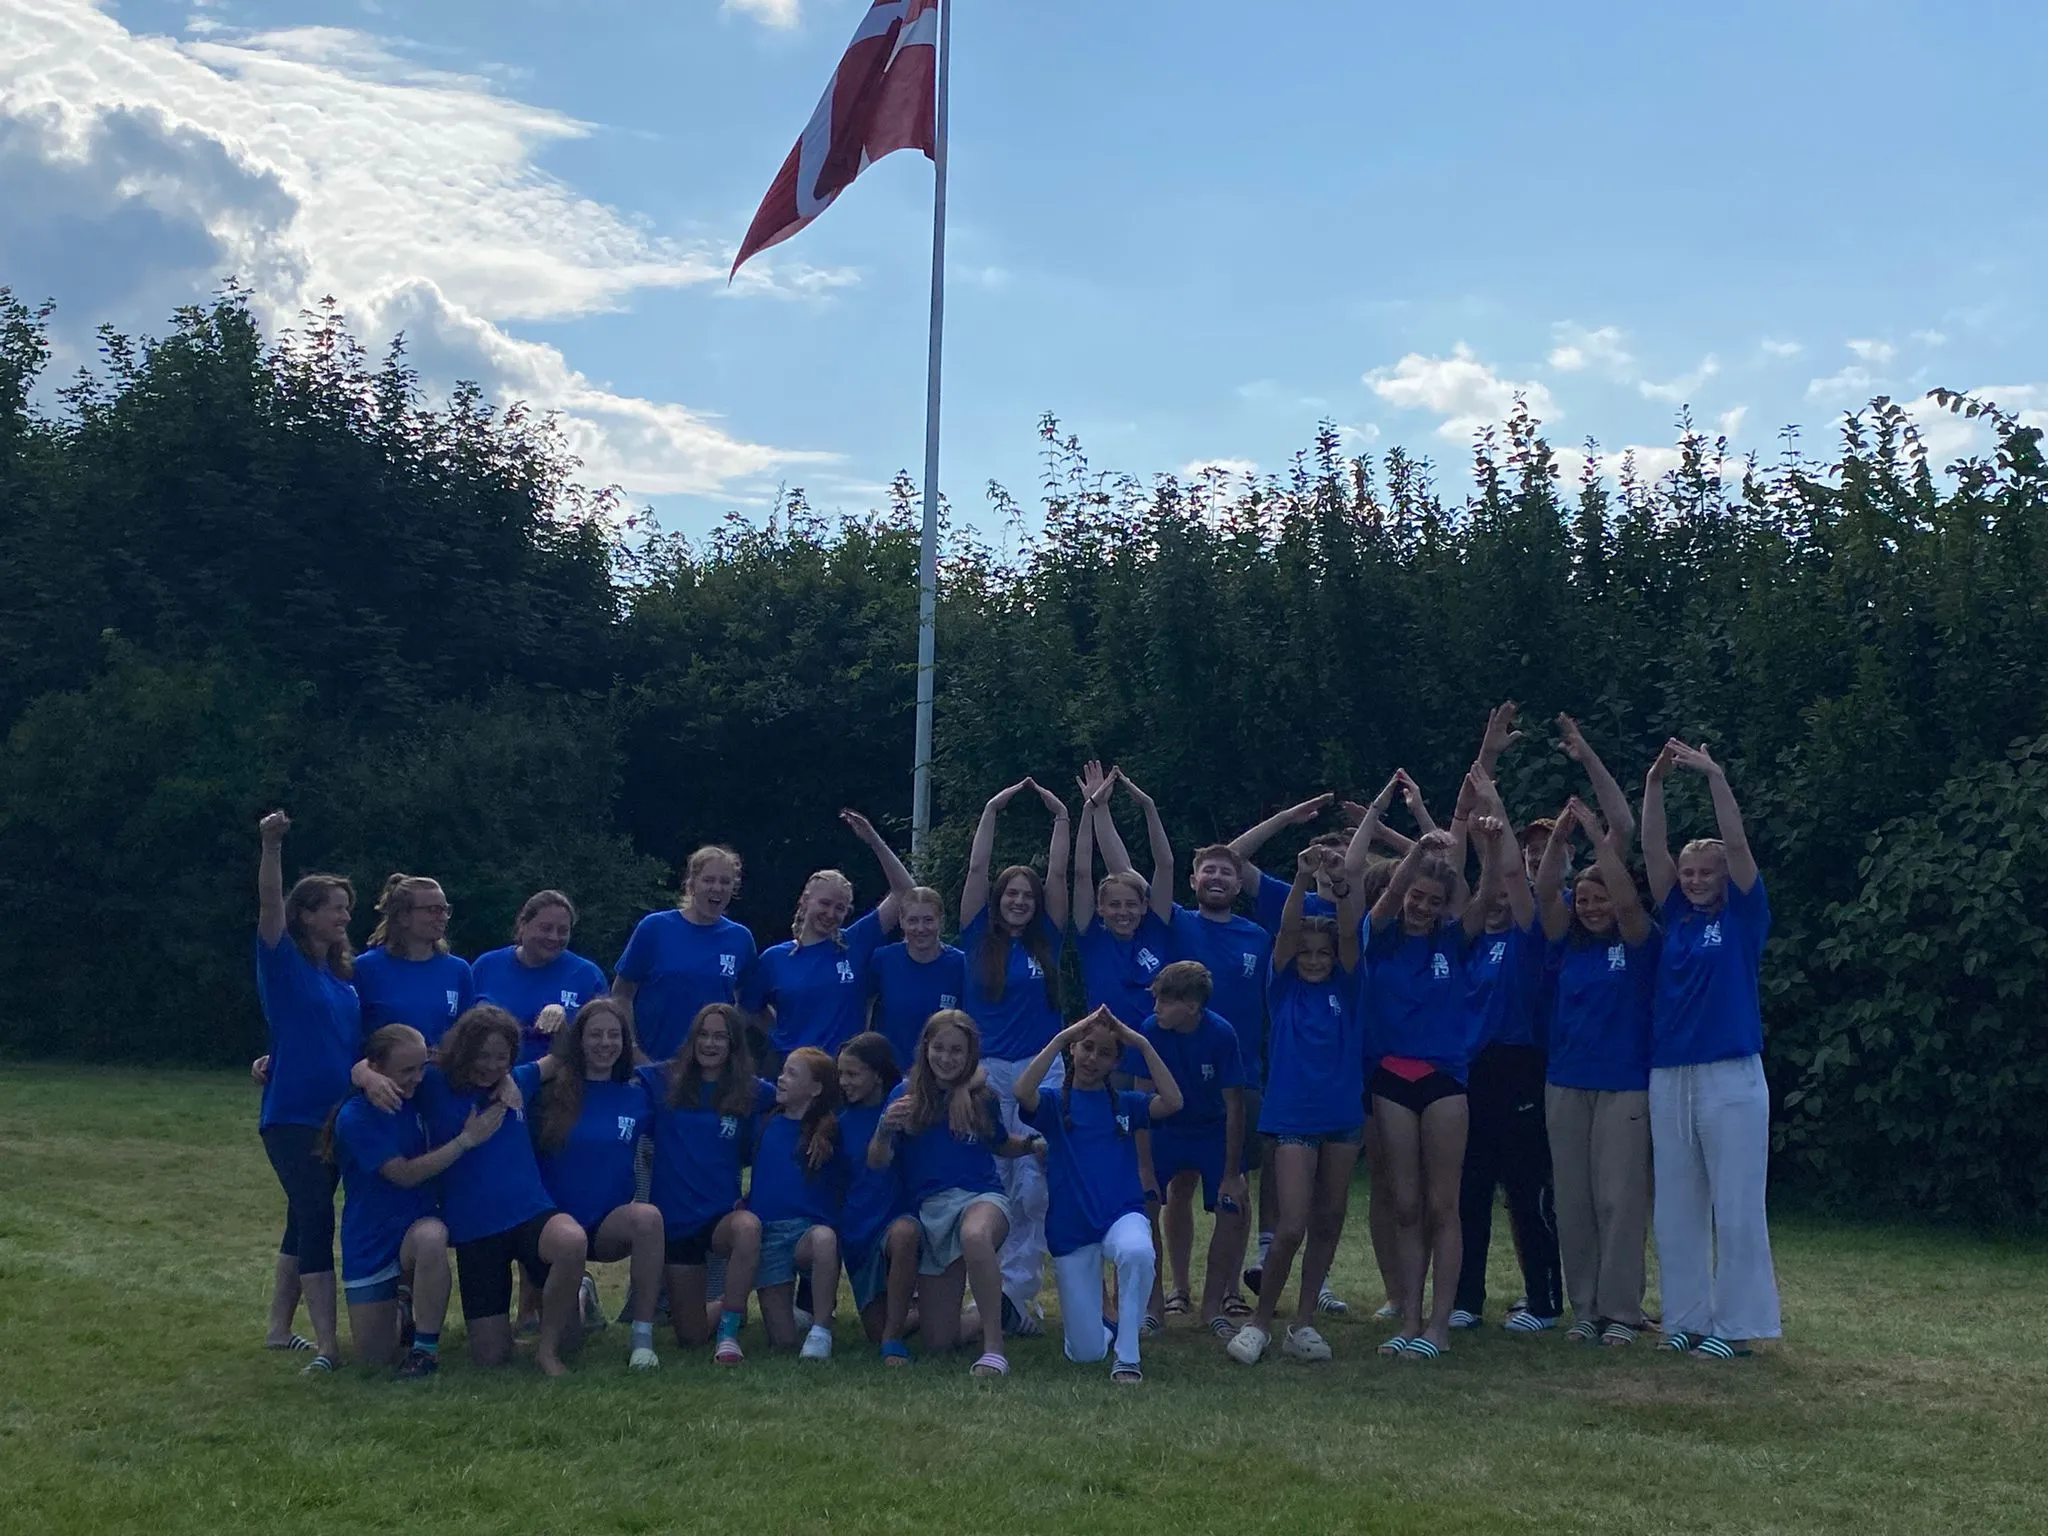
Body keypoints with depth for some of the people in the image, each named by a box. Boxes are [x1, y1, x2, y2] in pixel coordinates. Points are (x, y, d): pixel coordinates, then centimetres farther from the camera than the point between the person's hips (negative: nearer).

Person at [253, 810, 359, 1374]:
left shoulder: (344, 977, 12)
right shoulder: (285, 965, -7)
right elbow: (269, 906, -23)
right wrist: (271, 846, -37)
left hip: (336, 1116, 7)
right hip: (291, 1115, -7)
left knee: (304, 1222, 15)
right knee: (316, 1221, -13)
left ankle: (280, 1329, 26)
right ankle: (328, 1346, -15)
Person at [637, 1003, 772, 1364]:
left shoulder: (752, 1093, 2)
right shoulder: (663, 1082, 2)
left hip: (723, 1214, -1)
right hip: (676, 1220, 1)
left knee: (748, 1228, -40)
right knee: (691, 1337, 3)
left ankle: (729, 1334, -27)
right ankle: (728, 1308, 39)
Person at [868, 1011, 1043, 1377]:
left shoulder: (982, 1097, 7)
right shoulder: (906, 1095, 3)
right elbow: (877, 1163, -4)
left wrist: (1032, 1144, 5)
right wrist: (886, 1126, -24)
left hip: (981, 1196, -2)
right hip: (929, 1210, 2)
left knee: (974, 1235, -43)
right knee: (939, 1341, 1)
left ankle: (994, 1348, -36)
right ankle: (990, 1315, 35)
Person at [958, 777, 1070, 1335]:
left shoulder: (1046, 941, 10)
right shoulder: (979, 939, 7)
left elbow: (1058, 876, 7)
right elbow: (976, 869, 2)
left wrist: (1061, 817, 5)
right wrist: (992, 810, 2)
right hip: (986, 1072, -1)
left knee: (1033, 1188, -7)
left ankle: (1018, 1292, -5)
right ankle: (992, 1292, 4)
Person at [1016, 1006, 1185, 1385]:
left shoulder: (1126, 1105, 8)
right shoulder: (1054, 1103, 4)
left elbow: (1172, 1102, -11)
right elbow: (1022, 1091, -20)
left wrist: (1142, 1044, -12)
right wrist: (1062, 1036, -19)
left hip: (1122, 1214, 0)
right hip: (1070, 1229, 0)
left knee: (1137, 1252, -40)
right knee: (1085, 1353, 0)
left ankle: (1127, 1357, -24)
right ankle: (1103, 1330, 39)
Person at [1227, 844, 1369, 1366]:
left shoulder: (1345, 988, 6)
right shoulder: (1285, 986, 3)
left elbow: (1350, 934, -11)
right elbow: (1286, 931, -13)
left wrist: (1342, 882, -29)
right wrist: (1302, 880, -30)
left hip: (1343, 1115, 3)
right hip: (1293, 1116, -3)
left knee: (1328, 1223, 8)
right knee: (1291, 1227, -11)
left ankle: (1304, 1322, 18)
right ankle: (1260, 1321, 4)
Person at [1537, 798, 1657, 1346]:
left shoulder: (1636, 945, -1)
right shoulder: (1569, 946, 10)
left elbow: (1628, 899, -19)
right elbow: (1546, 894, -2)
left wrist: (1598, 836, -19)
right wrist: (1560, 837, -13)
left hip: (1624, 1088, -4)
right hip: (1566, 1085, 4)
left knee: (1619, 1200, -4)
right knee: (1573, 1202, 6)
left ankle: (1621, 1310, 2)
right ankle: (1584, 1308, 13)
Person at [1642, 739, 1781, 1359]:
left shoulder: (1743, 918, 3)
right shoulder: (1676, 918, 12)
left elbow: (1737, 844, -9)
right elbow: (1651, 849, 5)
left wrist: (1715, 776, -16)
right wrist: (1655, 782, -6)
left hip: (1731, 1077, -5)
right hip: (1669, 1076, 5)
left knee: (1736, 1207, -2)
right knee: (1676, 1208, 8)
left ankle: (1736, 1323, 3)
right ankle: (1685, 1316, 16)